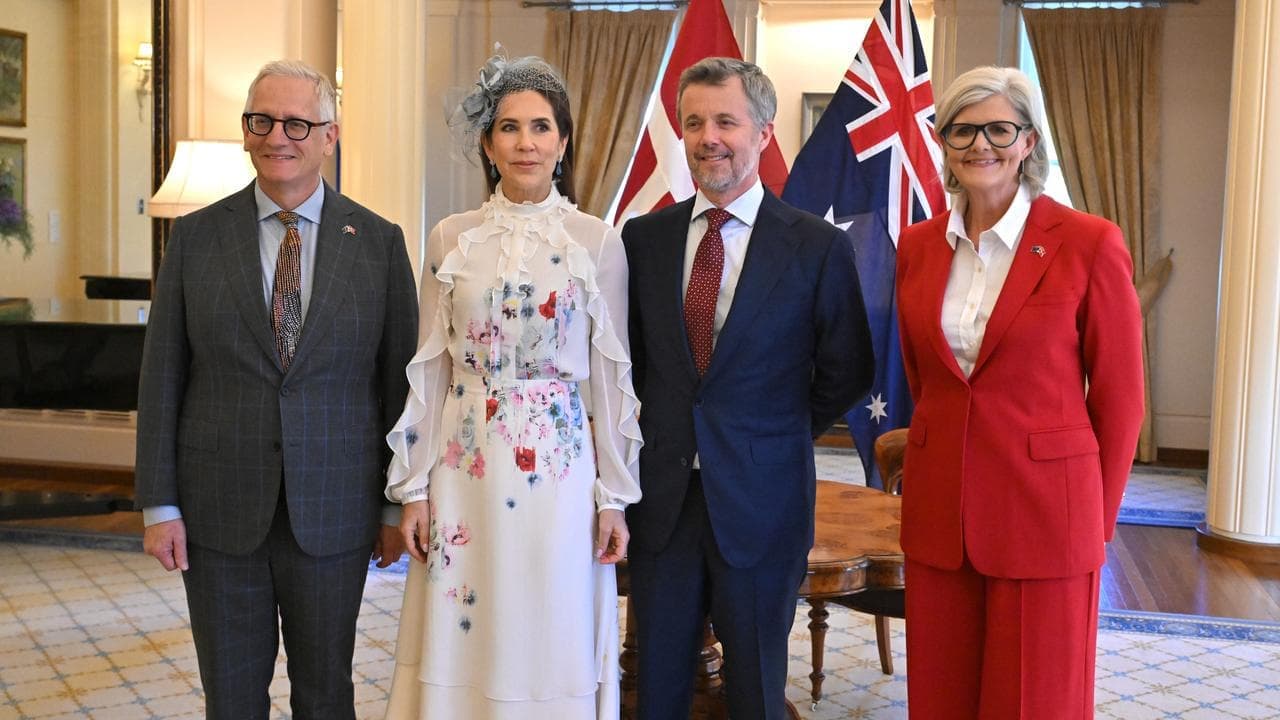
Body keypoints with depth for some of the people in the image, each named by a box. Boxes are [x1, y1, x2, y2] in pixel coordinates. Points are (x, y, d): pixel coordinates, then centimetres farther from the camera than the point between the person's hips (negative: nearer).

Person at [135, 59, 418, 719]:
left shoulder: (379, 242, 0)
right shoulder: (196, 237, 2)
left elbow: (399, 379, 2)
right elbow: (161, 376, 3)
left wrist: (397, 505, 1)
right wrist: (158, 504, -1)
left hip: (334, 511, -1)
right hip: (220, 509, 1)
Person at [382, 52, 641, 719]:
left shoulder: (597, 241, -1)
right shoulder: (452, 238, 3)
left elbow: (612, 376, 1)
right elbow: (430, 368, 6)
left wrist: (614, 495, -1)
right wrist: (414, 487, 3)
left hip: (559, 469, -1)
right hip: (464, 468, 2)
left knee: (550, 646, 7)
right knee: (462, 641, 9)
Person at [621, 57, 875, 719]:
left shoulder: (818, 247, -6)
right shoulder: (644, 237, 3)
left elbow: (846, 372, 2)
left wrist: (780, 435, 7)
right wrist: (656, 434, 6)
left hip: (760, 498, -2)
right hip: (658, 493, 3)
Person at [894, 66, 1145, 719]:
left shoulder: (1088, 243, -9)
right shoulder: (918, 246, 5)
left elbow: (1119, 399, -3)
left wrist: (1093, 521, 1)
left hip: (1043, 517, -4)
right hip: (938, 514, 4)